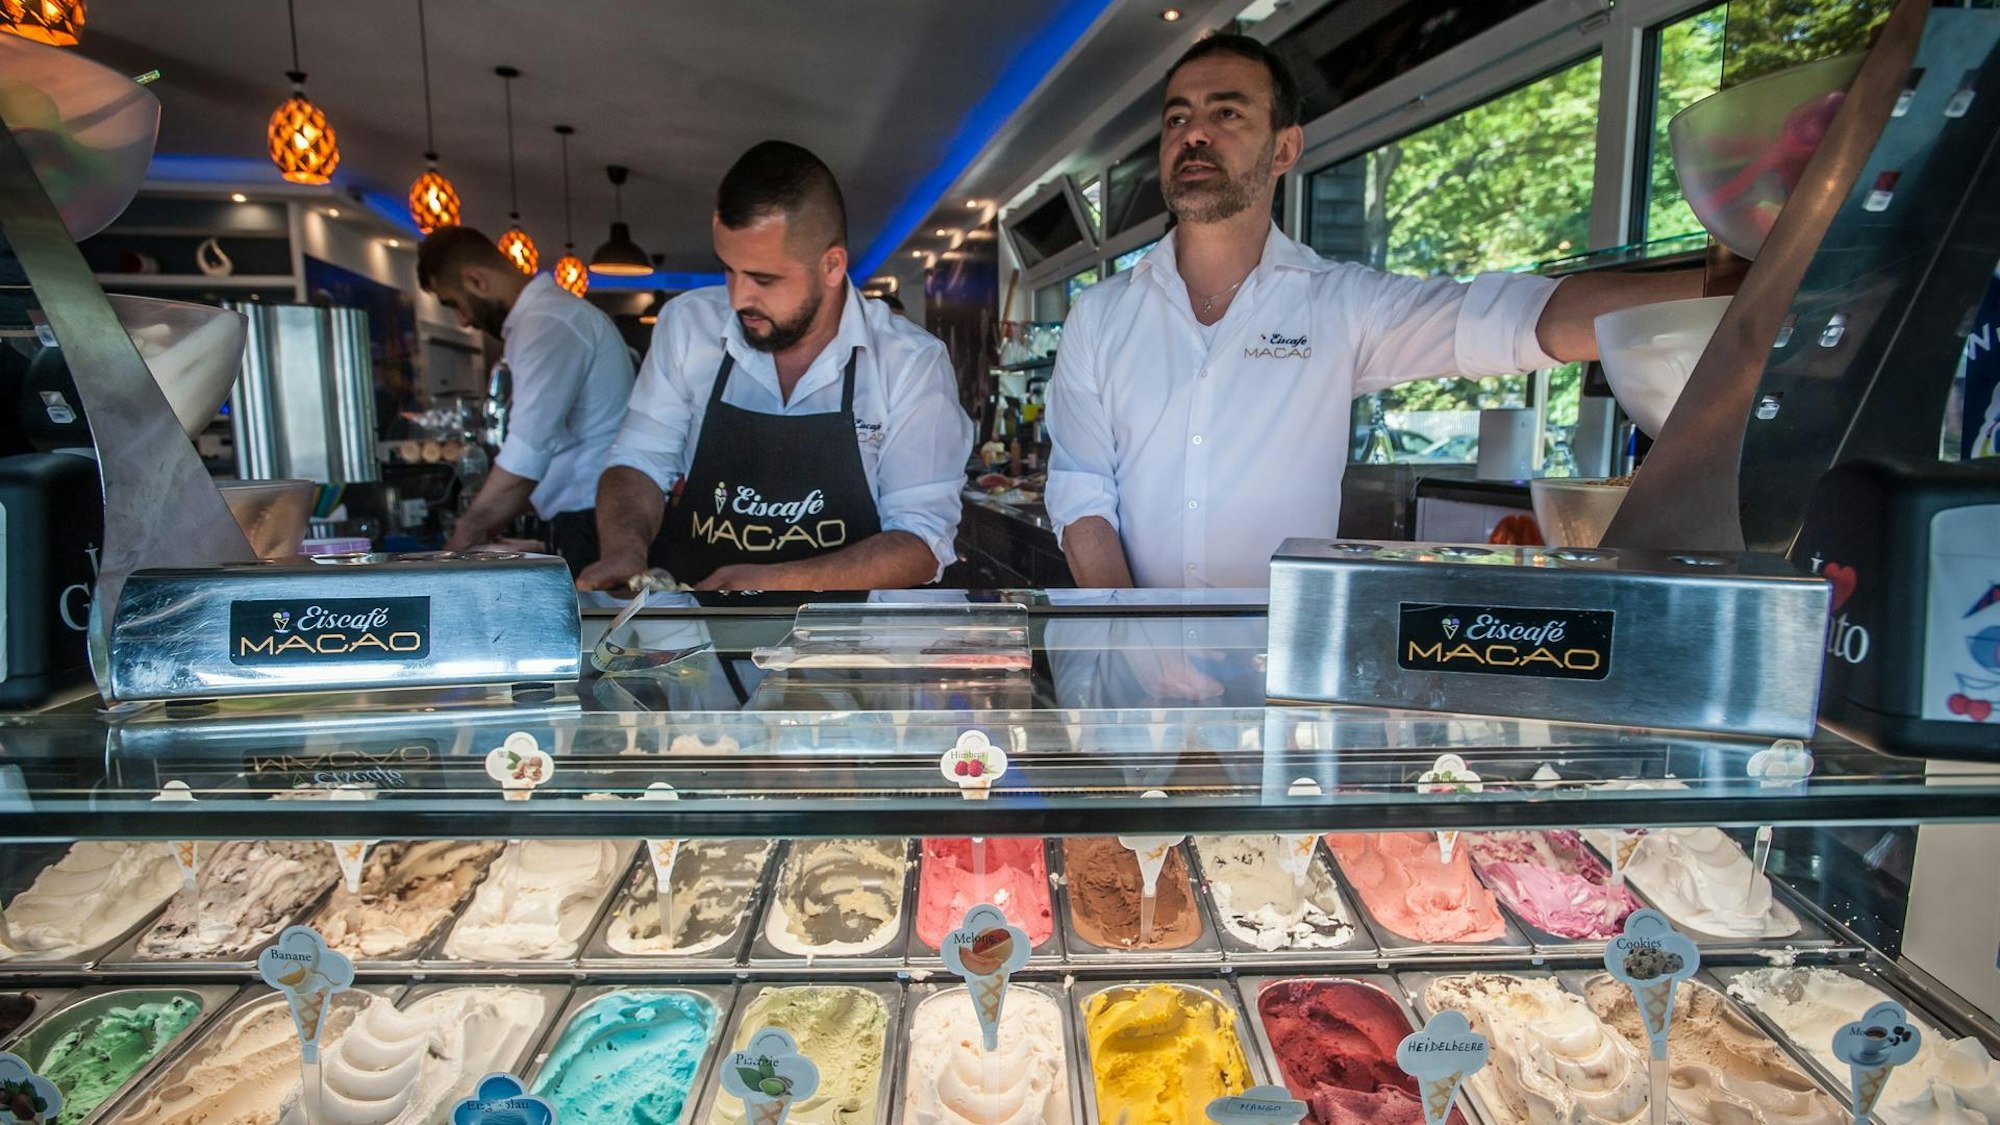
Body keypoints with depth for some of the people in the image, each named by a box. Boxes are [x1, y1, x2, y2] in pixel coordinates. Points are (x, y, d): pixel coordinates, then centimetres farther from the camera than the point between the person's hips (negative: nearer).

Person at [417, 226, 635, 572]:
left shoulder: (547, 323, -14)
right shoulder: (553, 313, 17)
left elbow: (526, 456, -22)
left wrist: (465, 538, -14)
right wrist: (482, 530, 17)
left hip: (595, 521, -9)